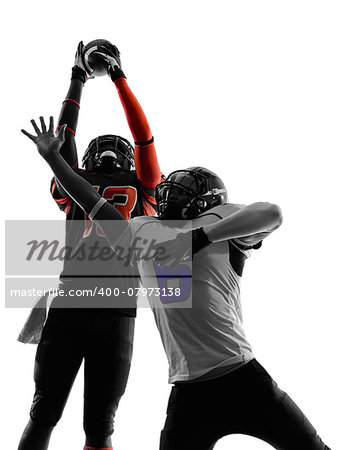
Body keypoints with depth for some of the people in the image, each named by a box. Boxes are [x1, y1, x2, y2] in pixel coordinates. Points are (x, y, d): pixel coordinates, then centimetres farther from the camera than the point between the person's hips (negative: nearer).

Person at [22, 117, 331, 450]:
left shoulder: (219, 217, 3)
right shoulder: (142, 230, 16)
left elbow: (271, 214, -16)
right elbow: (92, 202, 24)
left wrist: (195, 237, -23)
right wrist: (52, 157, 23)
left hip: (243, 377, -2)